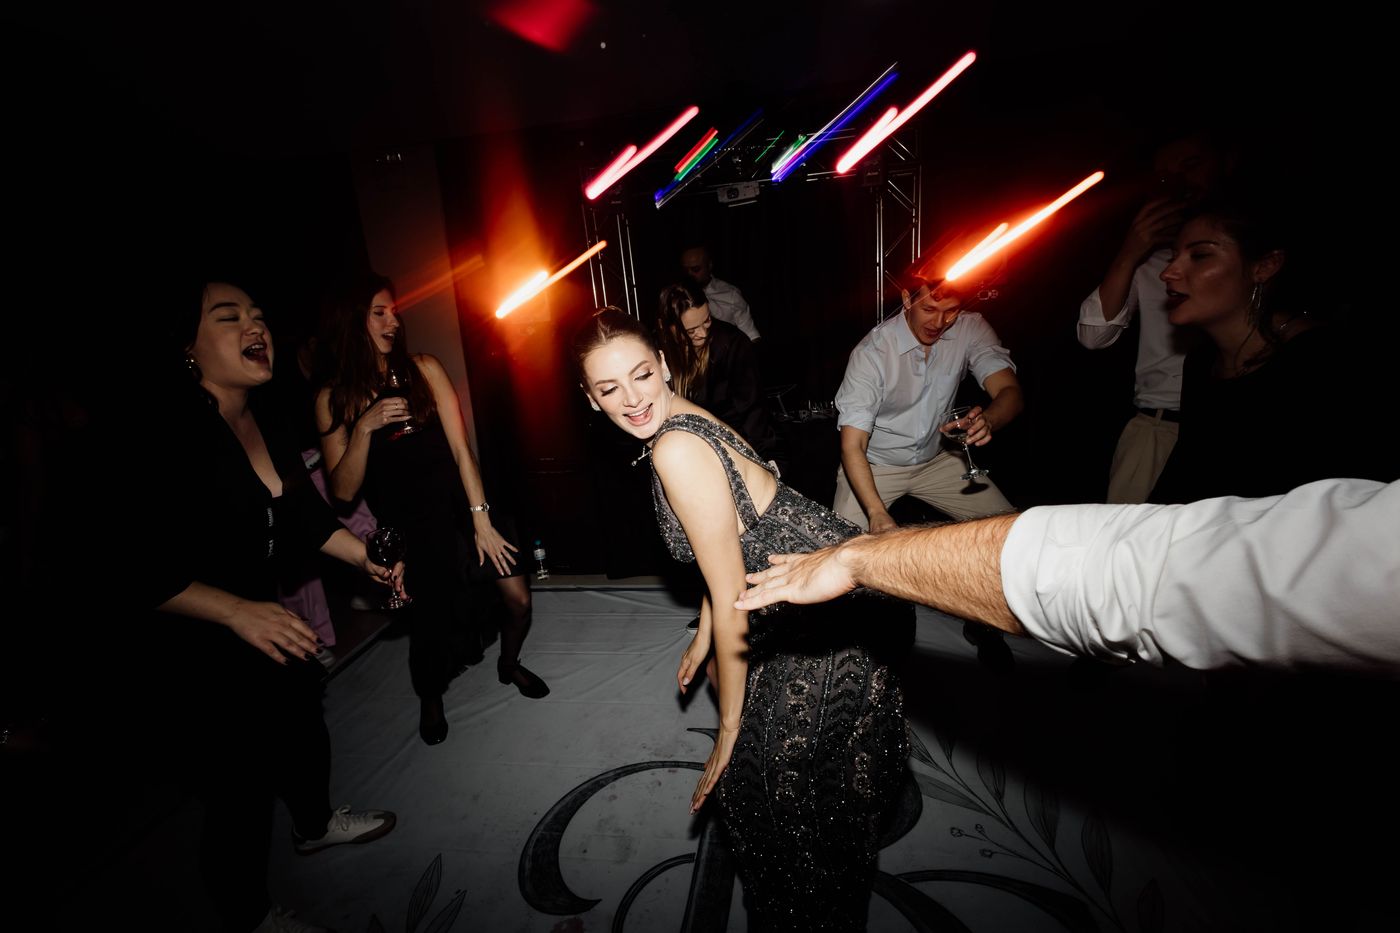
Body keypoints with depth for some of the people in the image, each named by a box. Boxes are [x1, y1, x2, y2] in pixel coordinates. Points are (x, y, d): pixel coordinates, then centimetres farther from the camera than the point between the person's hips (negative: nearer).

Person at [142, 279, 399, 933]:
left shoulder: (264, 423, -1)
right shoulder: (167, 435, -24)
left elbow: (306, 513, 6)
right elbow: (140, 567, -25)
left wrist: (368, 558, -2)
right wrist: (237, 611, -34)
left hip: (262, 620, 7)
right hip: (195, 647, -7)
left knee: (306, 734, 24)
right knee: (242, 788, 8)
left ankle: (315, 824, 54)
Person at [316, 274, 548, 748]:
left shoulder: (424, 368, -3)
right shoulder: (333, 398, -2)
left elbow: (461, 448, -7)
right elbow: (343, 491, -5)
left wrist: (481, 520, -12)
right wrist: (363, 428, -20)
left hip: (460, 496, 1)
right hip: (409, 524, -1)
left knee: (519, 601, -5)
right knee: (433, 622, -2)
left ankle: (509, 664, 30)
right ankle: (430, 698, 35)